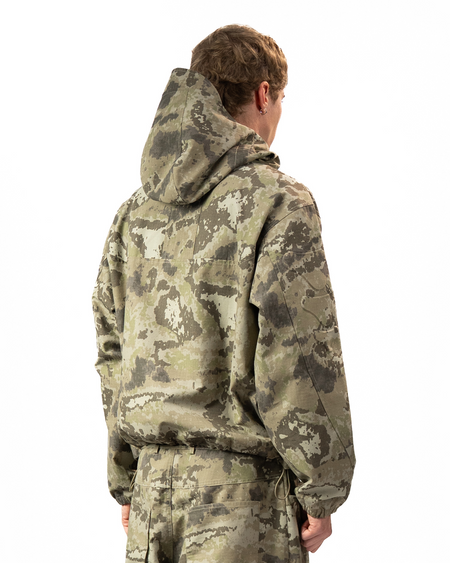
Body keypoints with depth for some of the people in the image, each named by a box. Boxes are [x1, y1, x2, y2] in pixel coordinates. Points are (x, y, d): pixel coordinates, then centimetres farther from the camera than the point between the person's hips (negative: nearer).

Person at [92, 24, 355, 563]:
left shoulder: (136, 211, 11)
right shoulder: (278, 203, -9)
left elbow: (114, 356, 13)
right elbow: (301, 358, -14)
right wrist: (322, 491, -7)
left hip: (154, 478, 6)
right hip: (244, 483, -6)